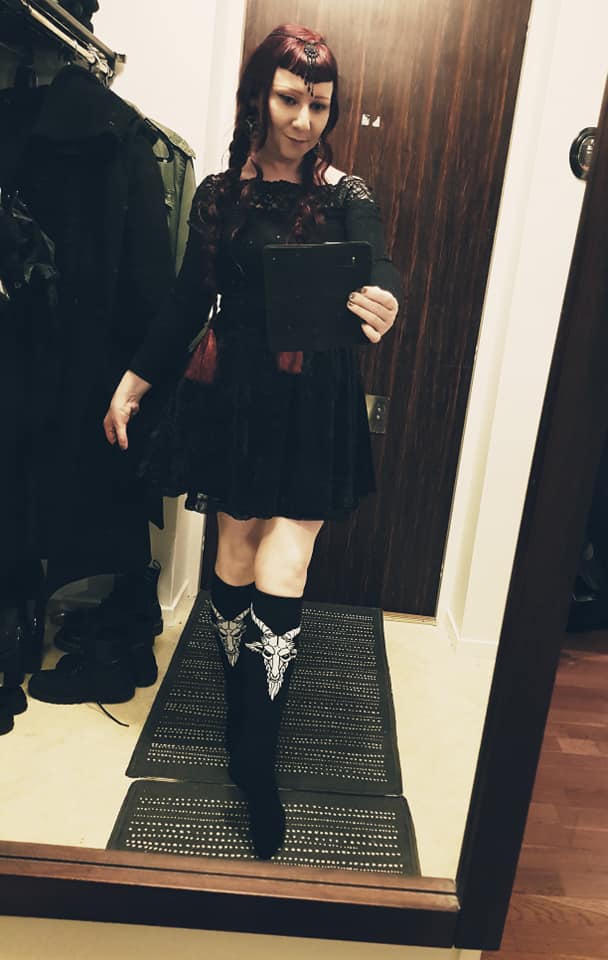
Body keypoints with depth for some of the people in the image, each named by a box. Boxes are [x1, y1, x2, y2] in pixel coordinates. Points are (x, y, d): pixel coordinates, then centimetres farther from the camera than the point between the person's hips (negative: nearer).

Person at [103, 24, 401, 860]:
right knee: (236, 555, 8)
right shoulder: (219, 195, 6)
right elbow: (188, 302, 10)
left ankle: (255, 761, 10)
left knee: (279, 575, -7)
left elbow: (378, 270, -19)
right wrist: (133, 382, 8)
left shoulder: (347, 196, 0)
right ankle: (246, 721, 29)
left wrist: (381, 305, -43)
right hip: (234, 397, 2)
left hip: (313, 408, -2)